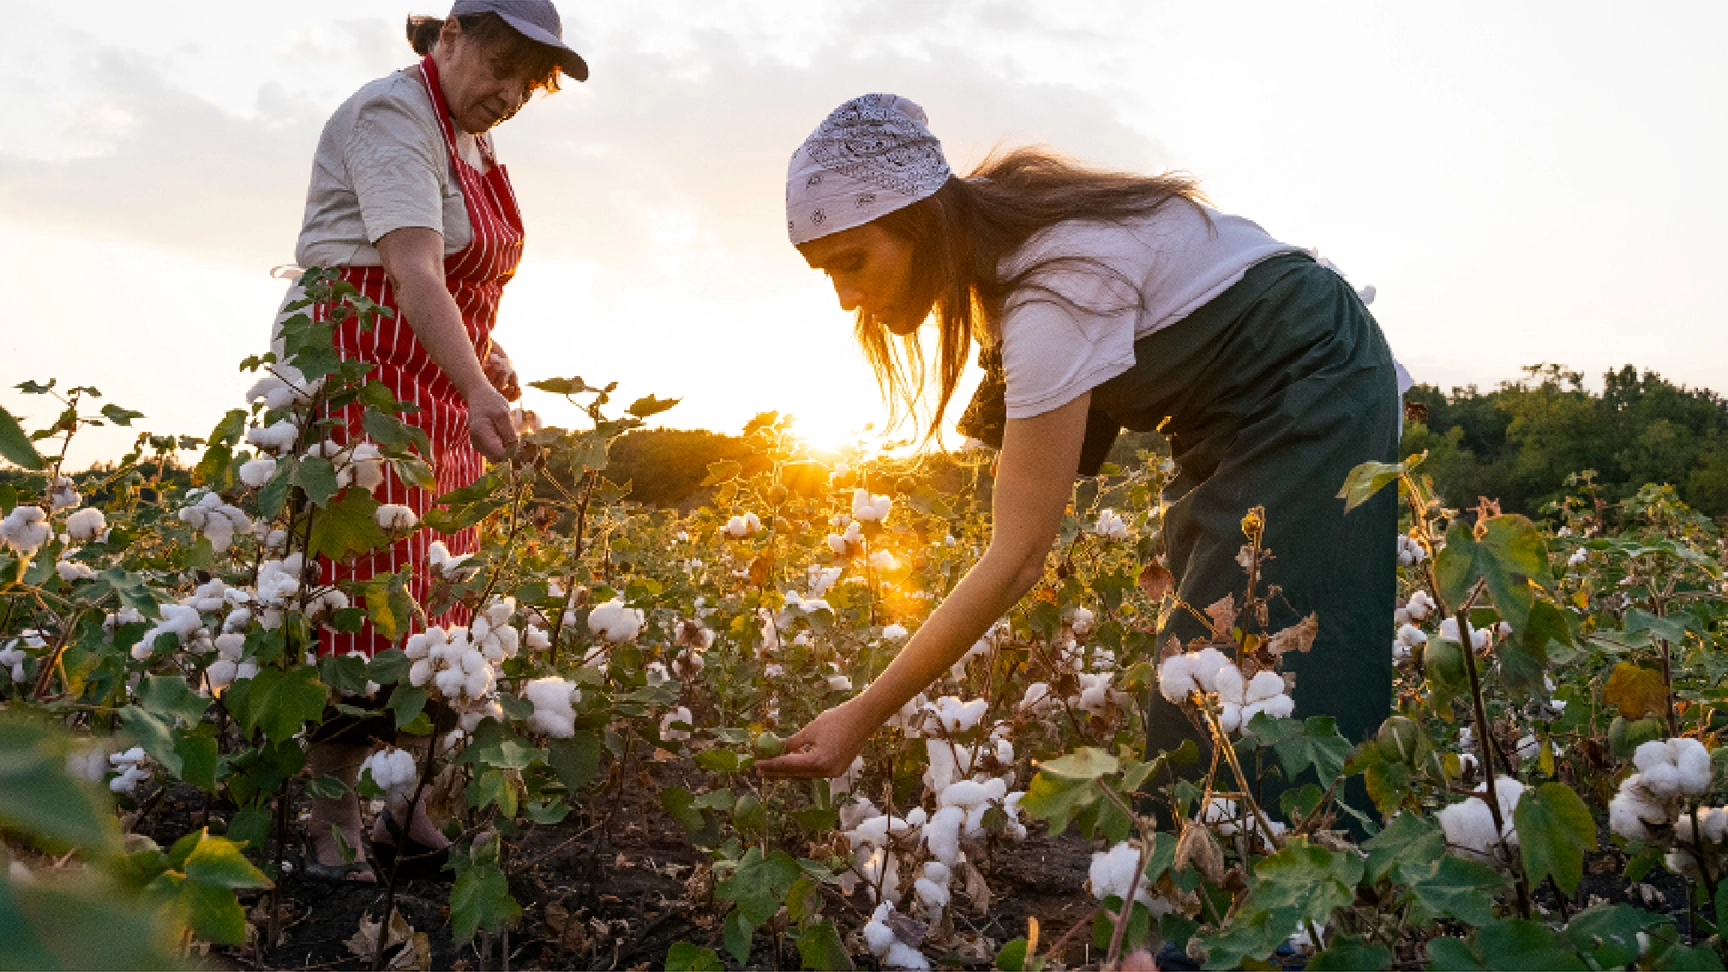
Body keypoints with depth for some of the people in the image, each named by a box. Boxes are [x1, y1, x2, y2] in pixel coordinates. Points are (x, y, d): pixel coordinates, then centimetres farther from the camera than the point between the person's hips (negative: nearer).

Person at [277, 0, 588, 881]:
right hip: (359, 374, -9)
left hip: (439, 389, 9)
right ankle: (329, 823, 1)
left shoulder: (474, 140, 15)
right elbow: (413, 272, -28)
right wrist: (476, 389, -40)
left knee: (435, 595, 7)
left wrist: (490, 355, 6)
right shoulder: (393, 115, -14)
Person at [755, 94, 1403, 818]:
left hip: (1312, 388, -9)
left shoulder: (1055, 289, -34)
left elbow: (1017, 558, -34)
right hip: (1230, 405, 9)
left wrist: (863, 716, -32)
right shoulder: (995, 231, -8)